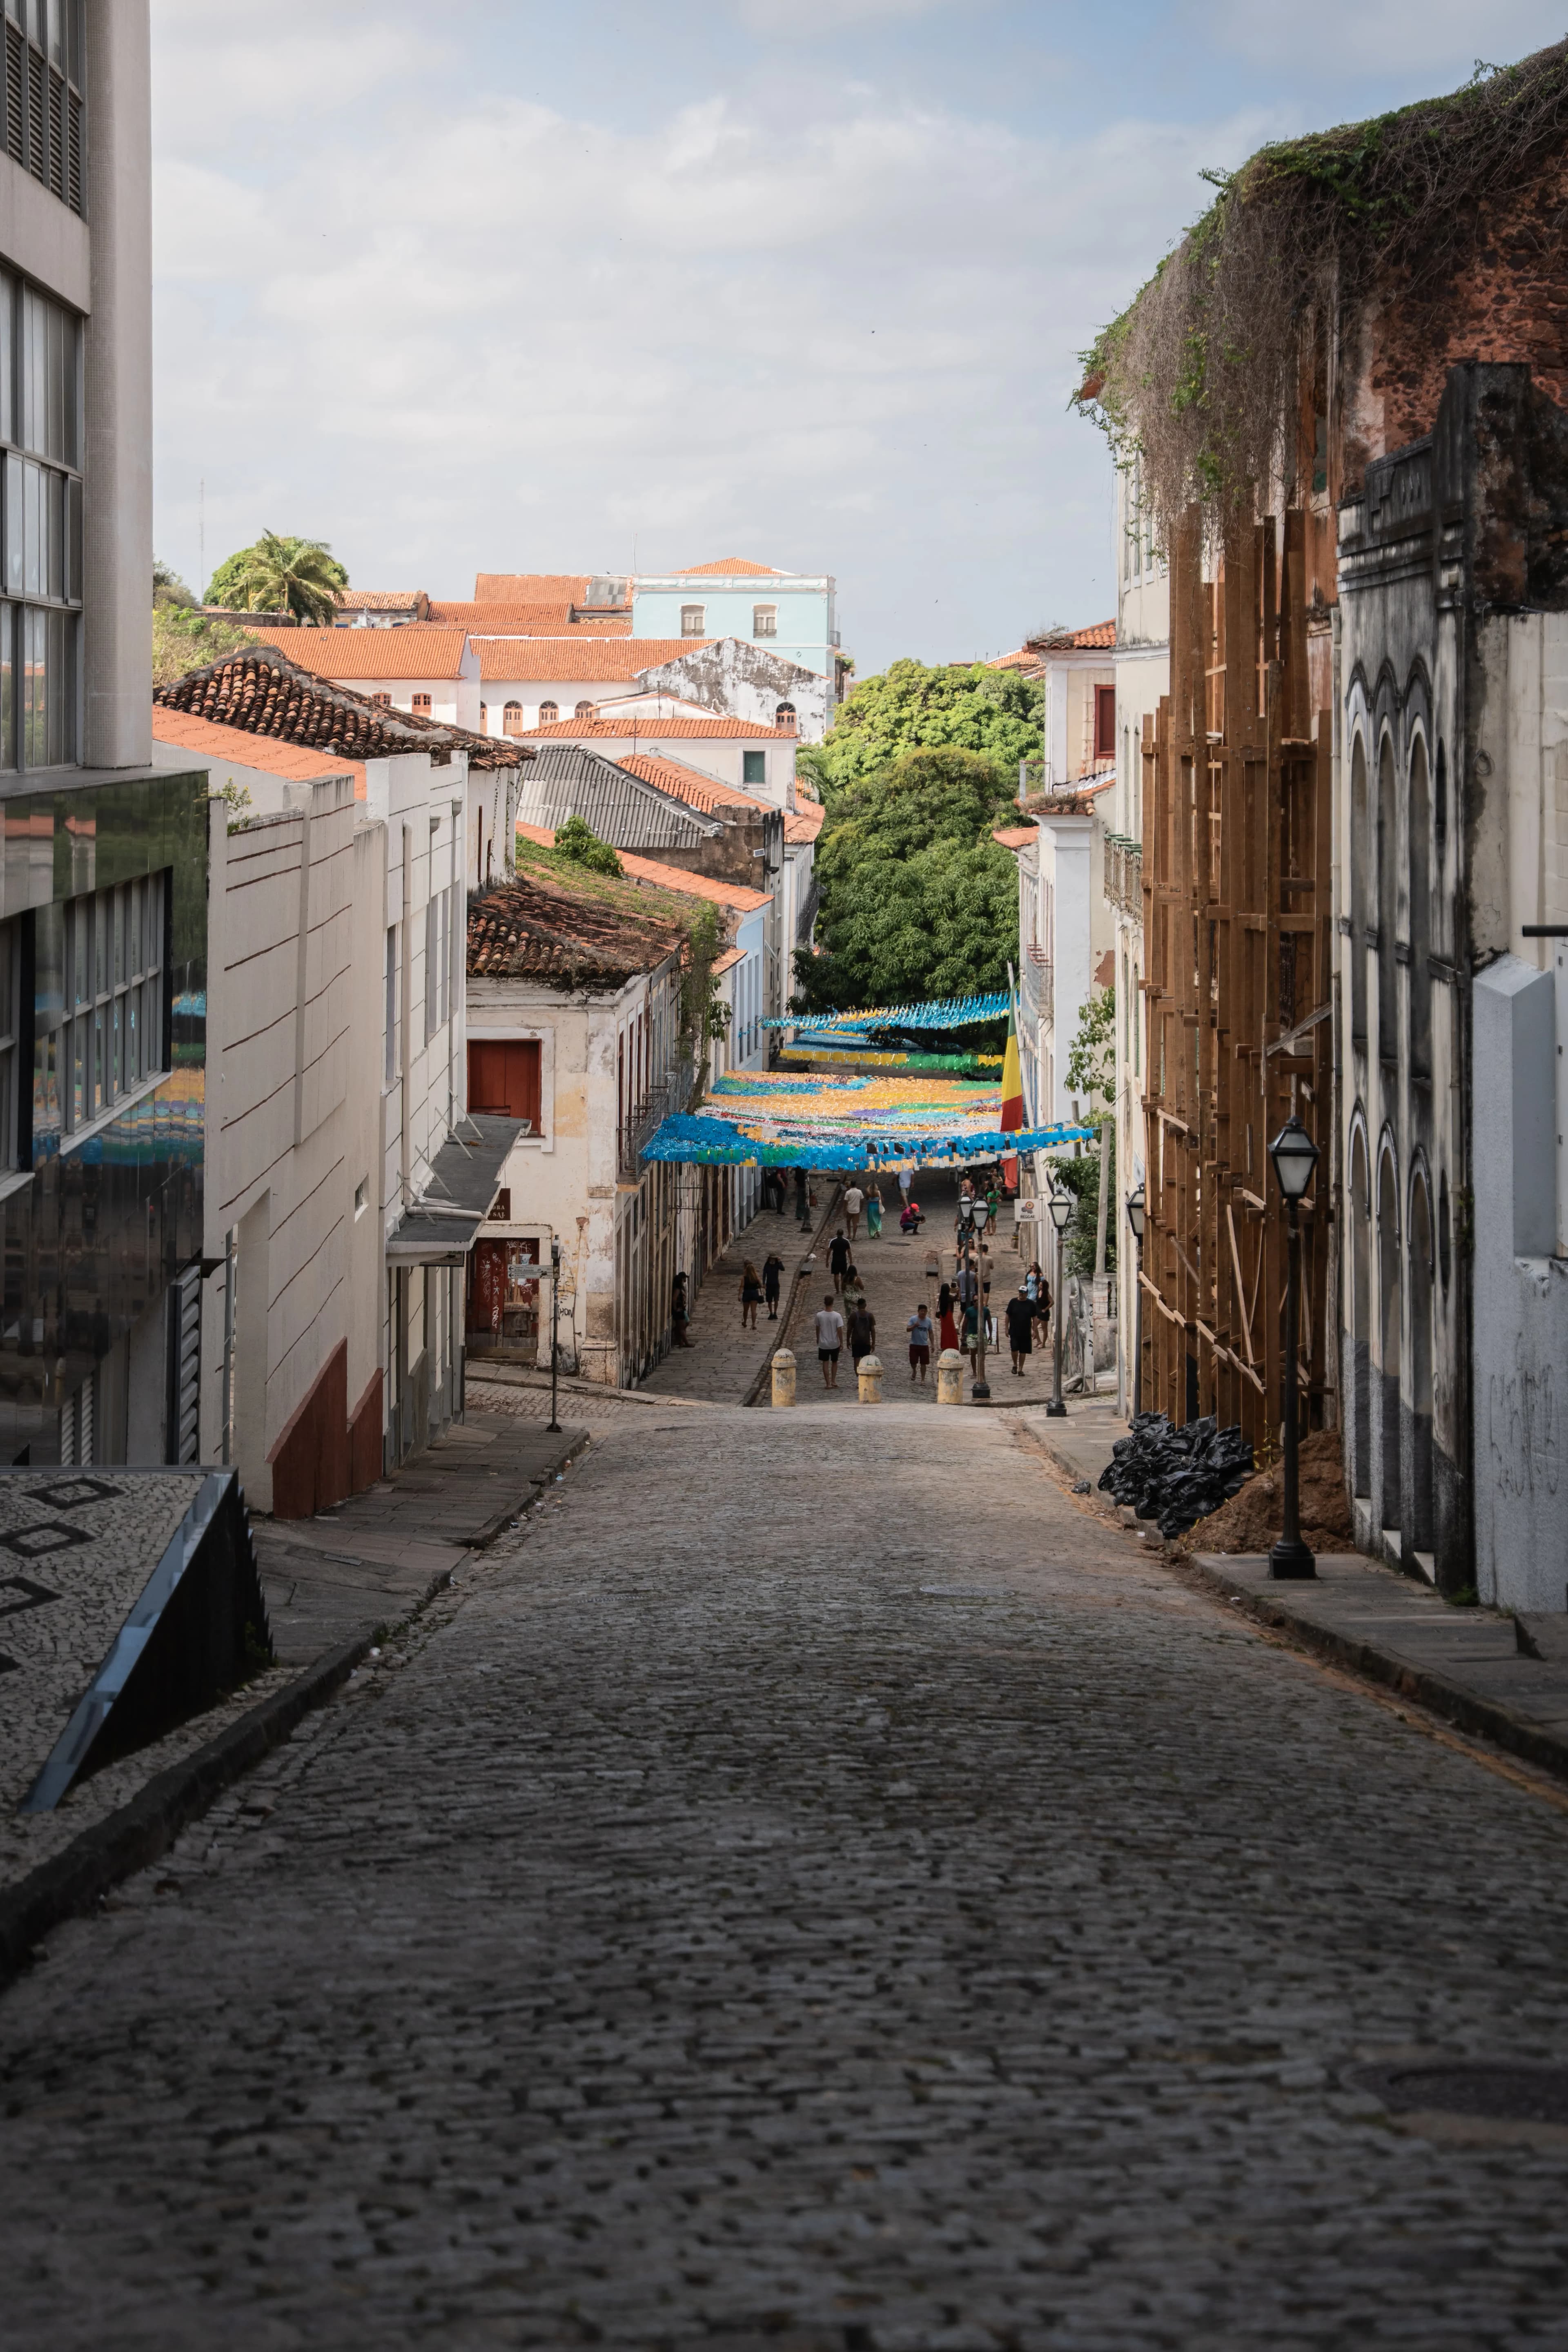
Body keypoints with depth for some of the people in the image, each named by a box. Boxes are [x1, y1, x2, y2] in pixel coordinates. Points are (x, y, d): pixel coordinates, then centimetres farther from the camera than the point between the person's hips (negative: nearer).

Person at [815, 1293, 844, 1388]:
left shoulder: (819, 1315, -10)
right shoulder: (837, 1316, -15)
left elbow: (818, 1328, 3)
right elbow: (840, 1330, -13)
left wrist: (818, 1339, 20)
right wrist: (841, 1342, 0)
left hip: (823, 1344, 0)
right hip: (835, 1344, 0)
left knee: (825, 1363, 9)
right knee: (834, 1362, 19)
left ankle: (828, 1384, 8)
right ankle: (833, 1381, 19)